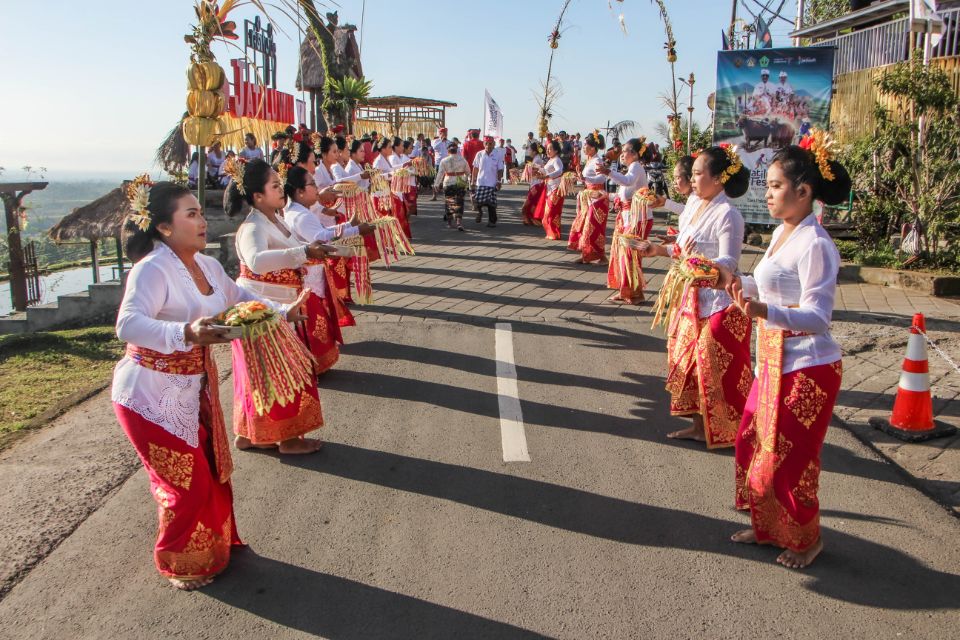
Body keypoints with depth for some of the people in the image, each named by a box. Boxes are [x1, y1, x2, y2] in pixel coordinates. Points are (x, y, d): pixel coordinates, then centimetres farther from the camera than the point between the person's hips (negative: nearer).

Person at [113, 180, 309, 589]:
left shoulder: (206, 265, 2)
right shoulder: (152, 269, -24)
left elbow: (239, 298, 20)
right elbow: (128, 325, -39)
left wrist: (282, 312, 9)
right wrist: (186, 333, -54)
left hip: (195, 391, 8)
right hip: (152, 397, -8)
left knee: (211, 472, 18)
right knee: (187, 483, 4)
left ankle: (214, 546, 41)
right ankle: (177, 564, 29)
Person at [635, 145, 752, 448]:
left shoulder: (728, 215, -18)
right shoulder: (694, 202, 7)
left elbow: (728, 262, -24)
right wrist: (659, 249, 8)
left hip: (720, 302, -9)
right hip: (693, 297, 9)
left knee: (717, 369, -1)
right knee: (689, 361, 15)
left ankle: (727, 433, 16)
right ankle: (699, 426, 28)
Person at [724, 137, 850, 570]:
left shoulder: (815, 245, -20)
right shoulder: (782, 233, 7)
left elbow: (817, 317, -25)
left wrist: (765, 311, -39)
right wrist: (740, 285, 8)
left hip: (805, 370, -9)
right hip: (773, 363, 9)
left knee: (788, 460, 4)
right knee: (752, 445, 17)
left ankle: (808, 539, 28)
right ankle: (767, 526, 36)